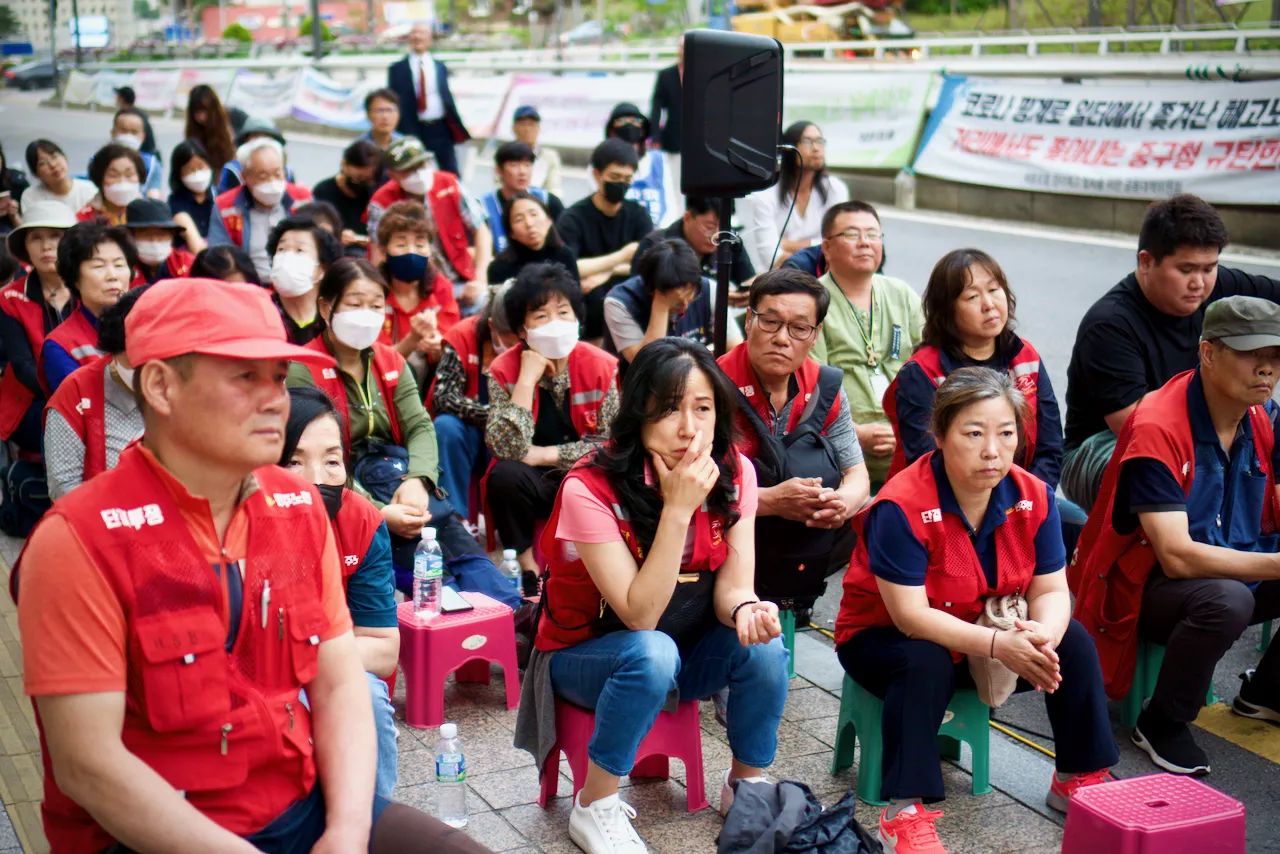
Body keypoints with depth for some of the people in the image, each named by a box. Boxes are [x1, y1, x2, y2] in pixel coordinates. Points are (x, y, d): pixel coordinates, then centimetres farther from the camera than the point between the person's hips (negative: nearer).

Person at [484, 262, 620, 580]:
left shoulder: (601, 367, -9)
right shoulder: (503, 371, -10)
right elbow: (507, 450, -22)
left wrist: (543, 455, -17)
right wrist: (528, 378, -25)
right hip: (534, 485, 0)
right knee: (504, 475, -32)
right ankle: (527, 566, -11)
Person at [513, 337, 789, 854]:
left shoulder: (734, 473, -12)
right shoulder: (590, 488, -26)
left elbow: (732, 587, -12)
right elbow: (640, 615, -29)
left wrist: (747, 609, -37)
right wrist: (678, 508, -36)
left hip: (687, 655, 4)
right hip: (585, 657, -4)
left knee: (763, 645, -25)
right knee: (653, 653, -36)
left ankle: (746, 786, 0)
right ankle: (594, 807, -16)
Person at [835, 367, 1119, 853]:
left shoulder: (1032, 497, -11)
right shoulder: (901, 507, -29)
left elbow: (1052, 591, -9)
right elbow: (910, 616, -31)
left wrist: (1043, 635, -34)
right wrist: (996, 645, -41)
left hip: (993, 633, 6)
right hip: (884, 638, -5)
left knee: (1073, 641, -12)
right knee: (925, 663, -36)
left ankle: (1079, 778, 6)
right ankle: (905, 813, -30)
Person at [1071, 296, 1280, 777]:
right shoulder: (1158, 429, -23)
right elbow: (1177, 556, -28)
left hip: (1238, 568, 8)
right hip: (1150, 586, -7)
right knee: (1227, 600, -36)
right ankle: (1161, 726, -12)